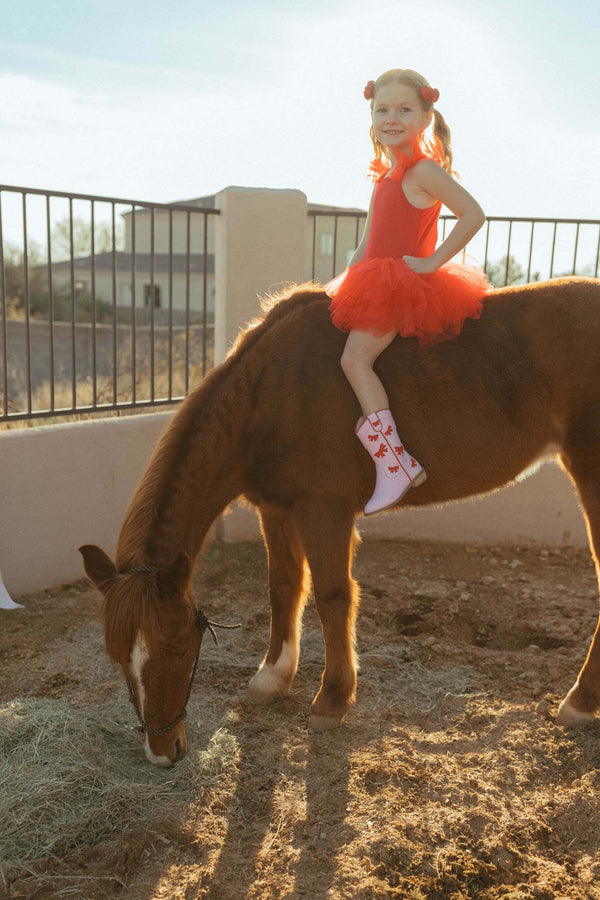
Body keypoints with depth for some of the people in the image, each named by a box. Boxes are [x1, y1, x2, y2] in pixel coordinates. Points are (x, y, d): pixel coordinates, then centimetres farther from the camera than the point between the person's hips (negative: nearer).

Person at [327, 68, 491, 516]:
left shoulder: (424, 170, -10)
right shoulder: (386, 175, 18)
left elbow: (474, 214, -20)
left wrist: (432, 262, -18)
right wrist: (346, 282, 12)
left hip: (404, 285, -10)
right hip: (377, 285, 10)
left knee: (355, 357, -25)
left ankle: (395, 462, -26)